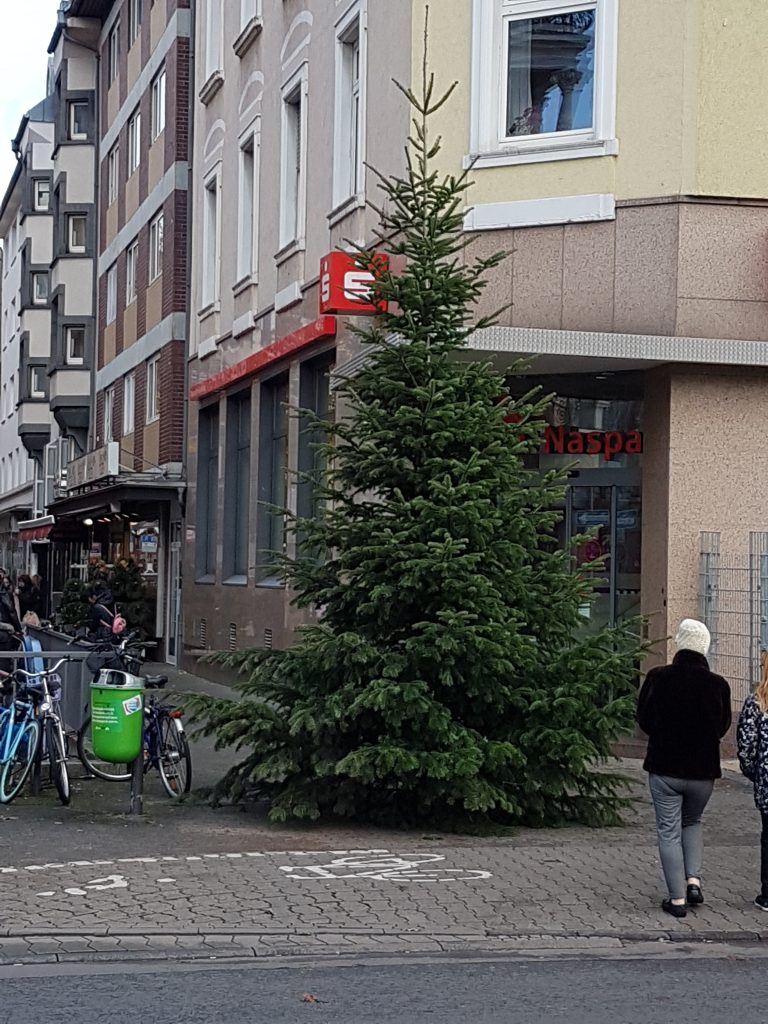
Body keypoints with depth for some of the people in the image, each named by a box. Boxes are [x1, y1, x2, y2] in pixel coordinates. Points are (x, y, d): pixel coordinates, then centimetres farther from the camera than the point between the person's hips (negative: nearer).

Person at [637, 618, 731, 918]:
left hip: (664, 769, -1)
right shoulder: (718, 685, -11)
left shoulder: (657, 678, -12)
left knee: (669, 831, 8)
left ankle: (677, 898, 7)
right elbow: (723, 728, 3)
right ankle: (694, 879, 9)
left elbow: (644, 720, 0)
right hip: (703, 770, 1)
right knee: (692, 823, 25)